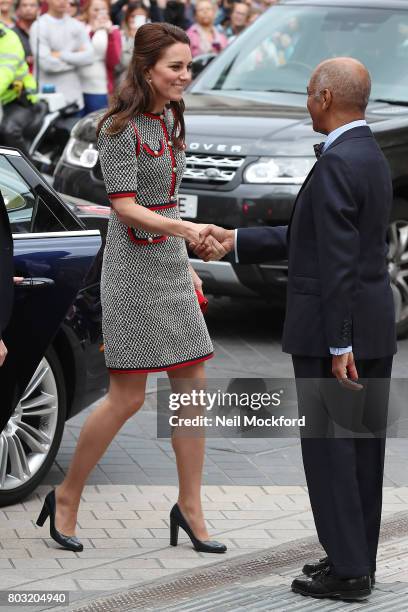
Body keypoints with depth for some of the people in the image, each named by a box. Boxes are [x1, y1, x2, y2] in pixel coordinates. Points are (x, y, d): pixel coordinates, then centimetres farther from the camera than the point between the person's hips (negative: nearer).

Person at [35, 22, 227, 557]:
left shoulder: (169, 120, 11)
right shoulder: (120, 128, -14)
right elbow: (126, 208, -20)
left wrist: (186, 265, 18)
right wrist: (189, 230, -32)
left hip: (170, 265, 8)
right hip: (133, 266, -8)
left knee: (191, 384, 5)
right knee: (128, 398, -4)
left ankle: (190, 507, 12)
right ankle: (66, 498, 12)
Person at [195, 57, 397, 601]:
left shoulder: (336, 163, -19)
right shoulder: (371, 156, 13)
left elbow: (337, 261, -22)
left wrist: (338, 345, -22)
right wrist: (236, 241, 18)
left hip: (331, 330, -9)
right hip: (376, 329, 9)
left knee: (328, 448, -3)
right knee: (363, 446, 12)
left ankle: (347, 569, -1)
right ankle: (359, 560, 20)